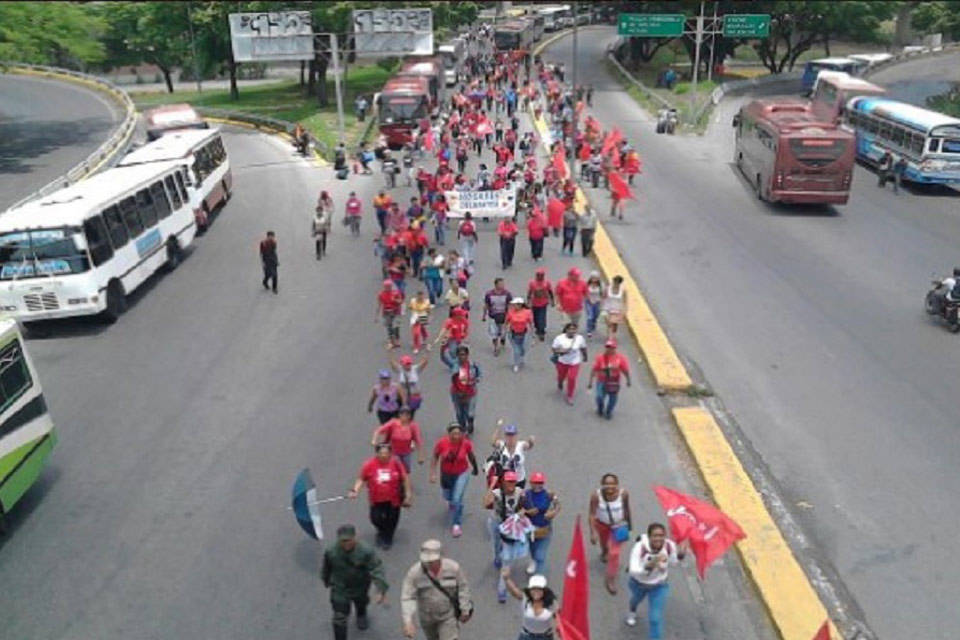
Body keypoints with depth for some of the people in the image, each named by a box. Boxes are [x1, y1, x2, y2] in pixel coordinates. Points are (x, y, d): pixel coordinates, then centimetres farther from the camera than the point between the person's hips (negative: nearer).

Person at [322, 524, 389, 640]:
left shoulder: (365, 552, -33)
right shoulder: (331, 552, -25)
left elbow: (377, 569, -33)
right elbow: (326, 568, -5)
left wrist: (381, 591, -41)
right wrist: (326, 581, 13)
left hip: (360, 588, 1)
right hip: (340, 589, -1)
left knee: (361, 603, 31)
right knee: (339, 618, -1)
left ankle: (361, 615, 66)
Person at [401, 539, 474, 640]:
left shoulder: (452, 567, -27)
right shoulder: (414, 572, -28)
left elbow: (463, 586, -11)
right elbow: (407, 598, -24)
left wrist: (465, 610, -4)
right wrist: (408, 622, -35)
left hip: (449, 614, -2)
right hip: (427, 615, 2)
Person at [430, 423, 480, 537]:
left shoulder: (466, 443, -23)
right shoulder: (441, 443, -25)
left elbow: (471, 455, -3)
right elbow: (435, 457, -11)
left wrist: (475, 467, 12)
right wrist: (433, 473, -14)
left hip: (461, 474, -2)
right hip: (446, 474, 2)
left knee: (457, 500, -11)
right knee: (447, 497, 24)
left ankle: (456, 525, 7)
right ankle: (451, 501, 61)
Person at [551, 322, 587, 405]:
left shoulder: (580, 338, -16)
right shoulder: (559, 338, -20)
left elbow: (583, 348, 1)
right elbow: (554, 348, -12)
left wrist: (585, 356, 15)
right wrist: (561, 351, -30)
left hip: (574, 362, -1)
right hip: (562, 362, 1)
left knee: (572, 378, -6)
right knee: (561, 376, 21)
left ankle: (569, 396, 14)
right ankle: (560, 385, 59)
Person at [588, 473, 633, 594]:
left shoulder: (623, 493, -29)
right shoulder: (596, 496, -33)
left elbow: (626, 509, -9)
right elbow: (592, 514, -25)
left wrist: (629, 523, 5)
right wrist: (593, 532, -31)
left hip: (618, 525, -1)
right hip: (601, 524, 1)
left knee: (614, 552, -2)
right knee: (604, 542, 29)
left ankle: (611, 580, 17)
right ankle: (604, 552, 67)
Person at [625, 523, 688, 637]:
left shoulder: (670, 546, -30)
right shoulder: (639, 548, -40)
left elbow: (673, 561, -8)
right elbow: (633, 571, -46)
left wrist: (681, 554, -28)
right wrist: (650, 566, -61)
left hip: (659, 585, 0)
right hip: (638, 583, 0)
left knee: (656, 618, -7)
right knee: (637, 599, 34)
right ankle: (632, 612, 72)